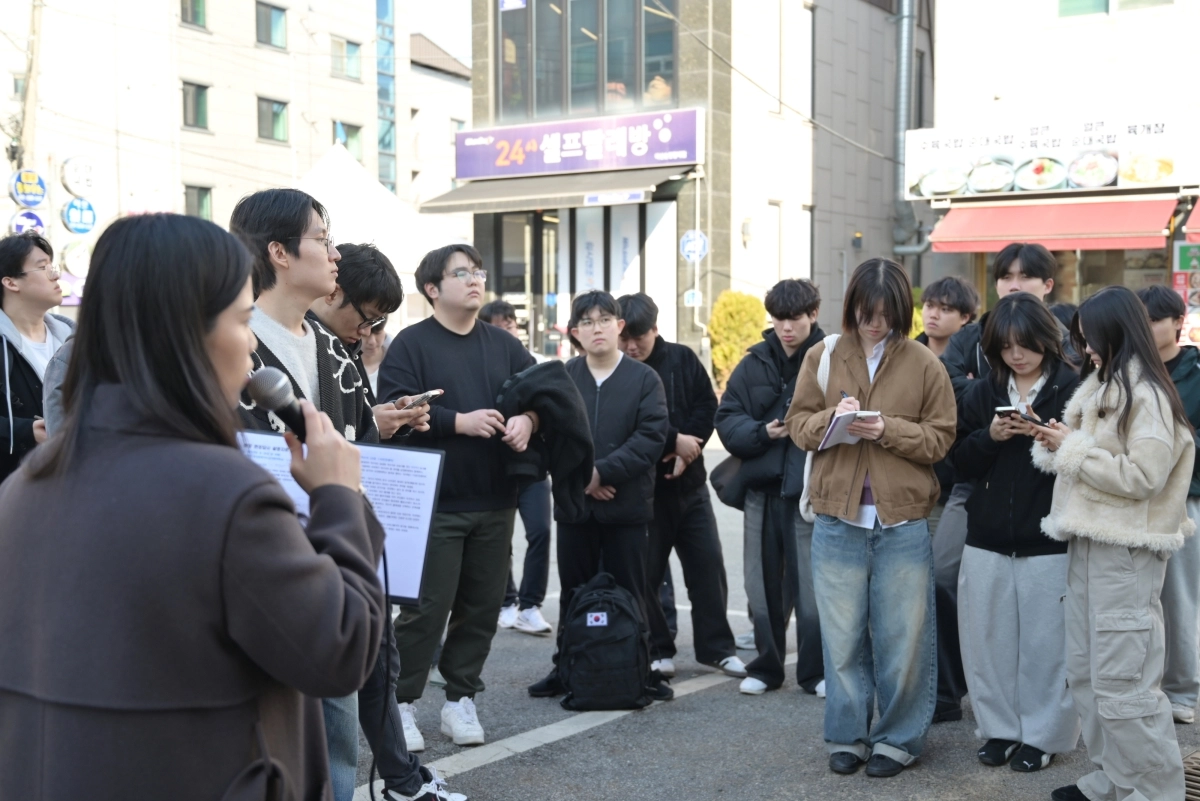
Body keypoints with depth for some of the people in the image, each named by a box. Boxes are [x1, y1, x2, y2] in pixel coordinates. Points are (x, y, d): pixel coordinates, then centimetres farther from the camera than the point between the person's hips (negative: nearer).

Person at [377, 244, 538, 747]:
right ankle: (401, 702, 12)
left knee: (483, 606, 10)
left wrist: (528, 418, -8)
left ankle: (461, 698, 23)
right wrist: (459, 422, -20)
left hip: (495, 503, 5)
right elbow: (395, 411, -15)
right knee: (427, 607, -2)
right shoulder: (412, 344, -4)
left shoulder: (503, 345, 13)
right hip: (435, 503, -5)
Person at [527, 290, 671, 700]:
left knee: (629, 592, 5)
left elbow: (651, 436, -11)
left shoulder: (644, 379, -2)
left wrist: (602, 471, -17)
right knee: (574, 592, 12)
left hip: (627, 504, -2)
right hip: (573, 503, 2)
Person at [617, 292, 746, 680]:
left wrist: (685, 449, -12)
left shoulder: (682, 360, 1)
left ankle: (717, 647, 16)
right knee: (645, 572, 3)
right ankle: (656, 651, 16)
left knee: (709, 566, 5)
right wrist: (674, 441, -18)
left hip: (689, 483, 3)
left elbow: (707, 407, 1)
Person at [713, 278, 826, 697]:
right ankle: (766, 666, 27)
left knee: (811, 586, 1)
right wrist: (761, 432, -11)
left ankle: (816, 671, 17)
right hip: (762, 489, 4)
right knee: (763, 587, 13)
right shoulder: (755, 364, 8)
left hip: (812, 489, -4)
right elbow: (727, 418, 5)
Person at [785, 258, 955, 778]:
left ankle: (899, 738, 21)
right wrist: (831, 417, -14)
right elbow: (798, 425, 7)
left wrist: (887, 429, -15)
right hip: (837, 520, 1)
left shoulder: (924, 364, 1)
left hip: (903, 523, -1)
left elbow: (940, 438, 0)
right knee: (842, 636, 8)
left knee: (902, 637, 6)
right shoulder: (823, 357, 5)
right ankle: (847, 735, 22)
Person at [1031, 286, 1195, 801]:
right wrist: (1059, 445, 0)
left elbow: (1142, 475, -20)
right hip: (1088, 544, 9)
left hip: (1126, 552, -9)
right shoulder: (1100, 389, 15)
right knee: (1085, 675, 13)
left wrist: (1072, 449, -14)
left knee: (1123, 683, -6)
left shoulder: (1147, 395, -12)